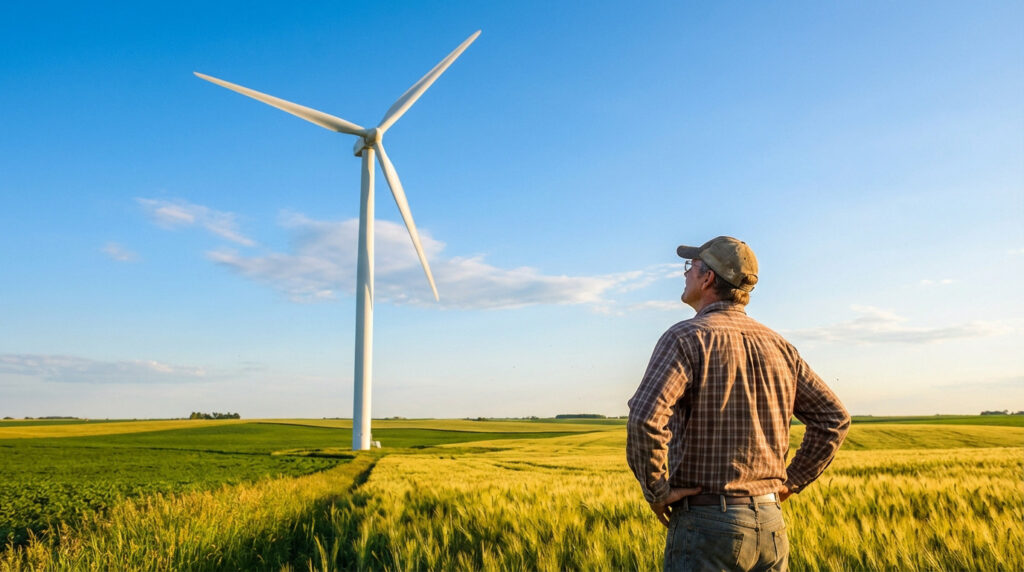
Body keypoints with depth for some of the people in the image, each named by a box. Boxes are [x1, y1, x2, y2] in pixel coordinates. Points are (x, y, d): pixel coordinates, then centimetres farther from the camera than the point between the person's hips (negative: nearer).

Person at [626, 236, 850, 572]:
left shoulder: (687, 337, -12)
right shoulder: (777, 345, 8)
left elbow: (645, 418, -26)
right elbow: (835, 418, 12)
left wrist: (656, 491, -13)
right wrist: (791, 482, 13)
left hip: (706, 522, -6)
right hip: (770, 524, 6)